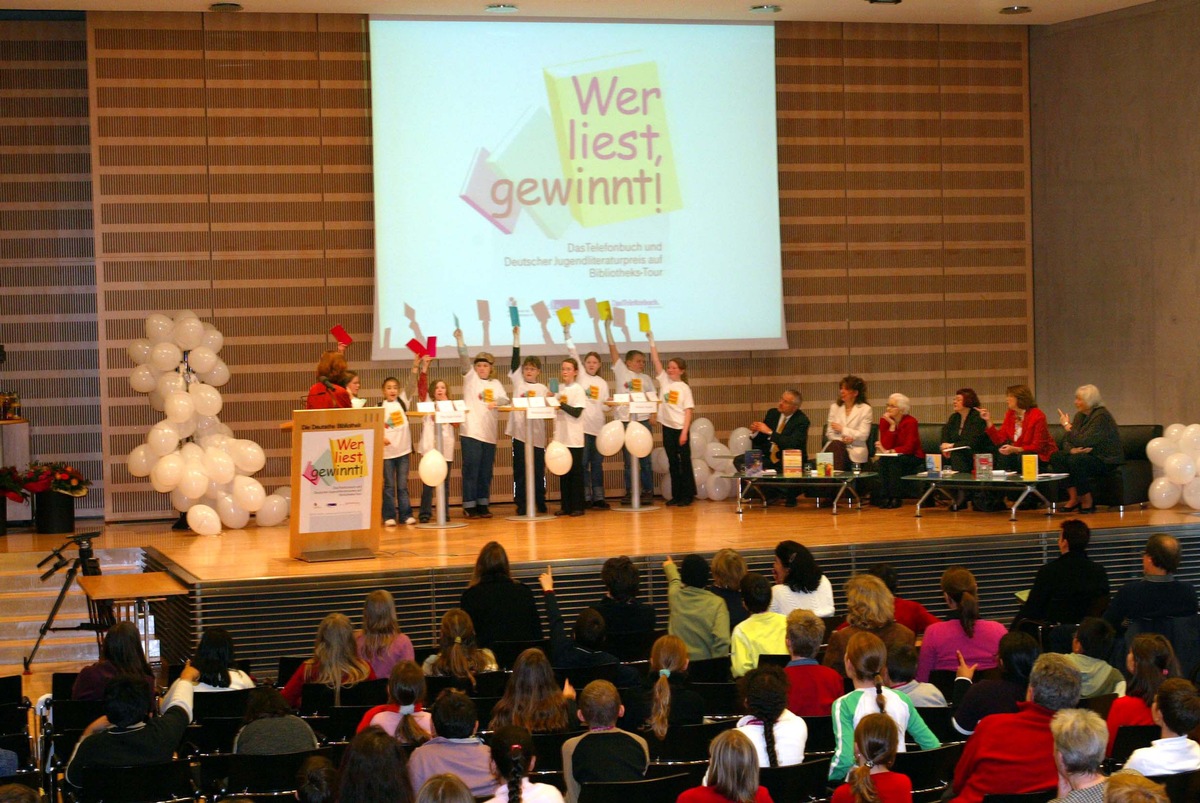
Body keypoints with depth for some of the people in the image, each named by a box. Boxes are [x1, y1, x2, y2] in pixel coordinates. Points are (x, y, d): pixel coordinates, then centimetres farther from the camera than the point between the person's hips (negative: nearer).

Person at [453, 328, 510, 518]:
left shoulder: (496, 383, 15)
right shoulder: (470, 377, 6)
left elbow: (505, 399, 1)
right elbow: (464, 358, -9)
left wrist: (496, 402, -21)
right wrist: (459, 339, -22)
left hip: (489, 433, 4)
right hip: (471, 431, -4)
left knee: (486, 471, 6)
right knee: (471, 470, -6)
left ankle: (482, 504, 13)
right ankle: (469, 506, -3)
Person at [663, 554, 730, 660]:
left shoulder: (675, 595, 0)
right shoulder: (717, 603, -8)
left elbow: (674, 580, 27)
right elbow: (722, 640, -17)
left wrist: (669, 566, 49)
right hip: (706, 663, -2)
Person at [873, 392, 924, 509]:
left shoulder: (911, 422, -14)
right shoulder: (885, 421, -2)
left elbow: (909, 447, -21)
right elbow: (886, 446, -11)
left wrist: (890, 451, -32)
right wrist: (892, 426, -18)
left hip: (913, 458, -4)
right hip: (894, 458, 4)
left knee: (894, 460, -32)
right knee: (882, 460, -27)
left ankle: (896, 498, -27)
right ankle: (884, 496, -25)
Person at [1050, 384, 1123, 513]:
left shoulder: (1101, 416, -18)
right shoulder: (1080, 416, 8)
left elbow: (1082, 442, -26)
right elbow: (1066, 440, 6)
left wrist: (1067, 425, -14)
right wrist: (1071, 449, -17)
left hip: (1107, 460, -9)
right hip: (1089, 455, 9)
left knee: (1076, 460, -34)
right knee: (1056, 457, -10)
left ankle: (1087, 502, -18)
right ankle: (1074, 498, -12)